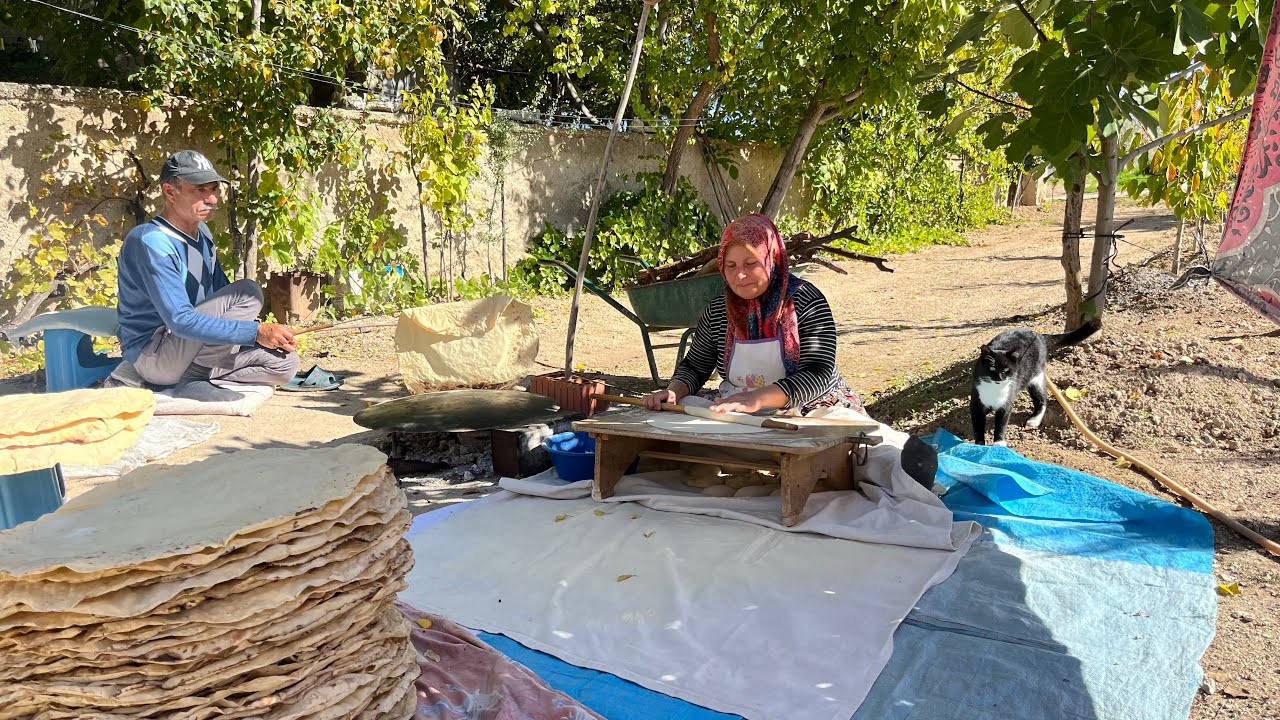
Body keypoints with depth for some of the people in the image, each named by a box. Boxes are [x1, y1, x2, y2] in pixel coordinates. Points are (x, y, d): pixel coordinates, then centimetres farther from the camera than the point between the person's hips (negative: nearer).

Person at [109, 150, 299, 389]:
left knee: (285, 362, -8)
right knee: (247, 292, -22)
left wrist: (268, 333, -3)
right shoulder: (150, 242, -19)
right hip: (153, 356, -9)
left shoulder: (202, 233, 10)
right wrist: (257, 331, -32)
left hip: (189, 349, 9)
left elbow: (225, 300, 15)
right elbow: (181, 321, -28)